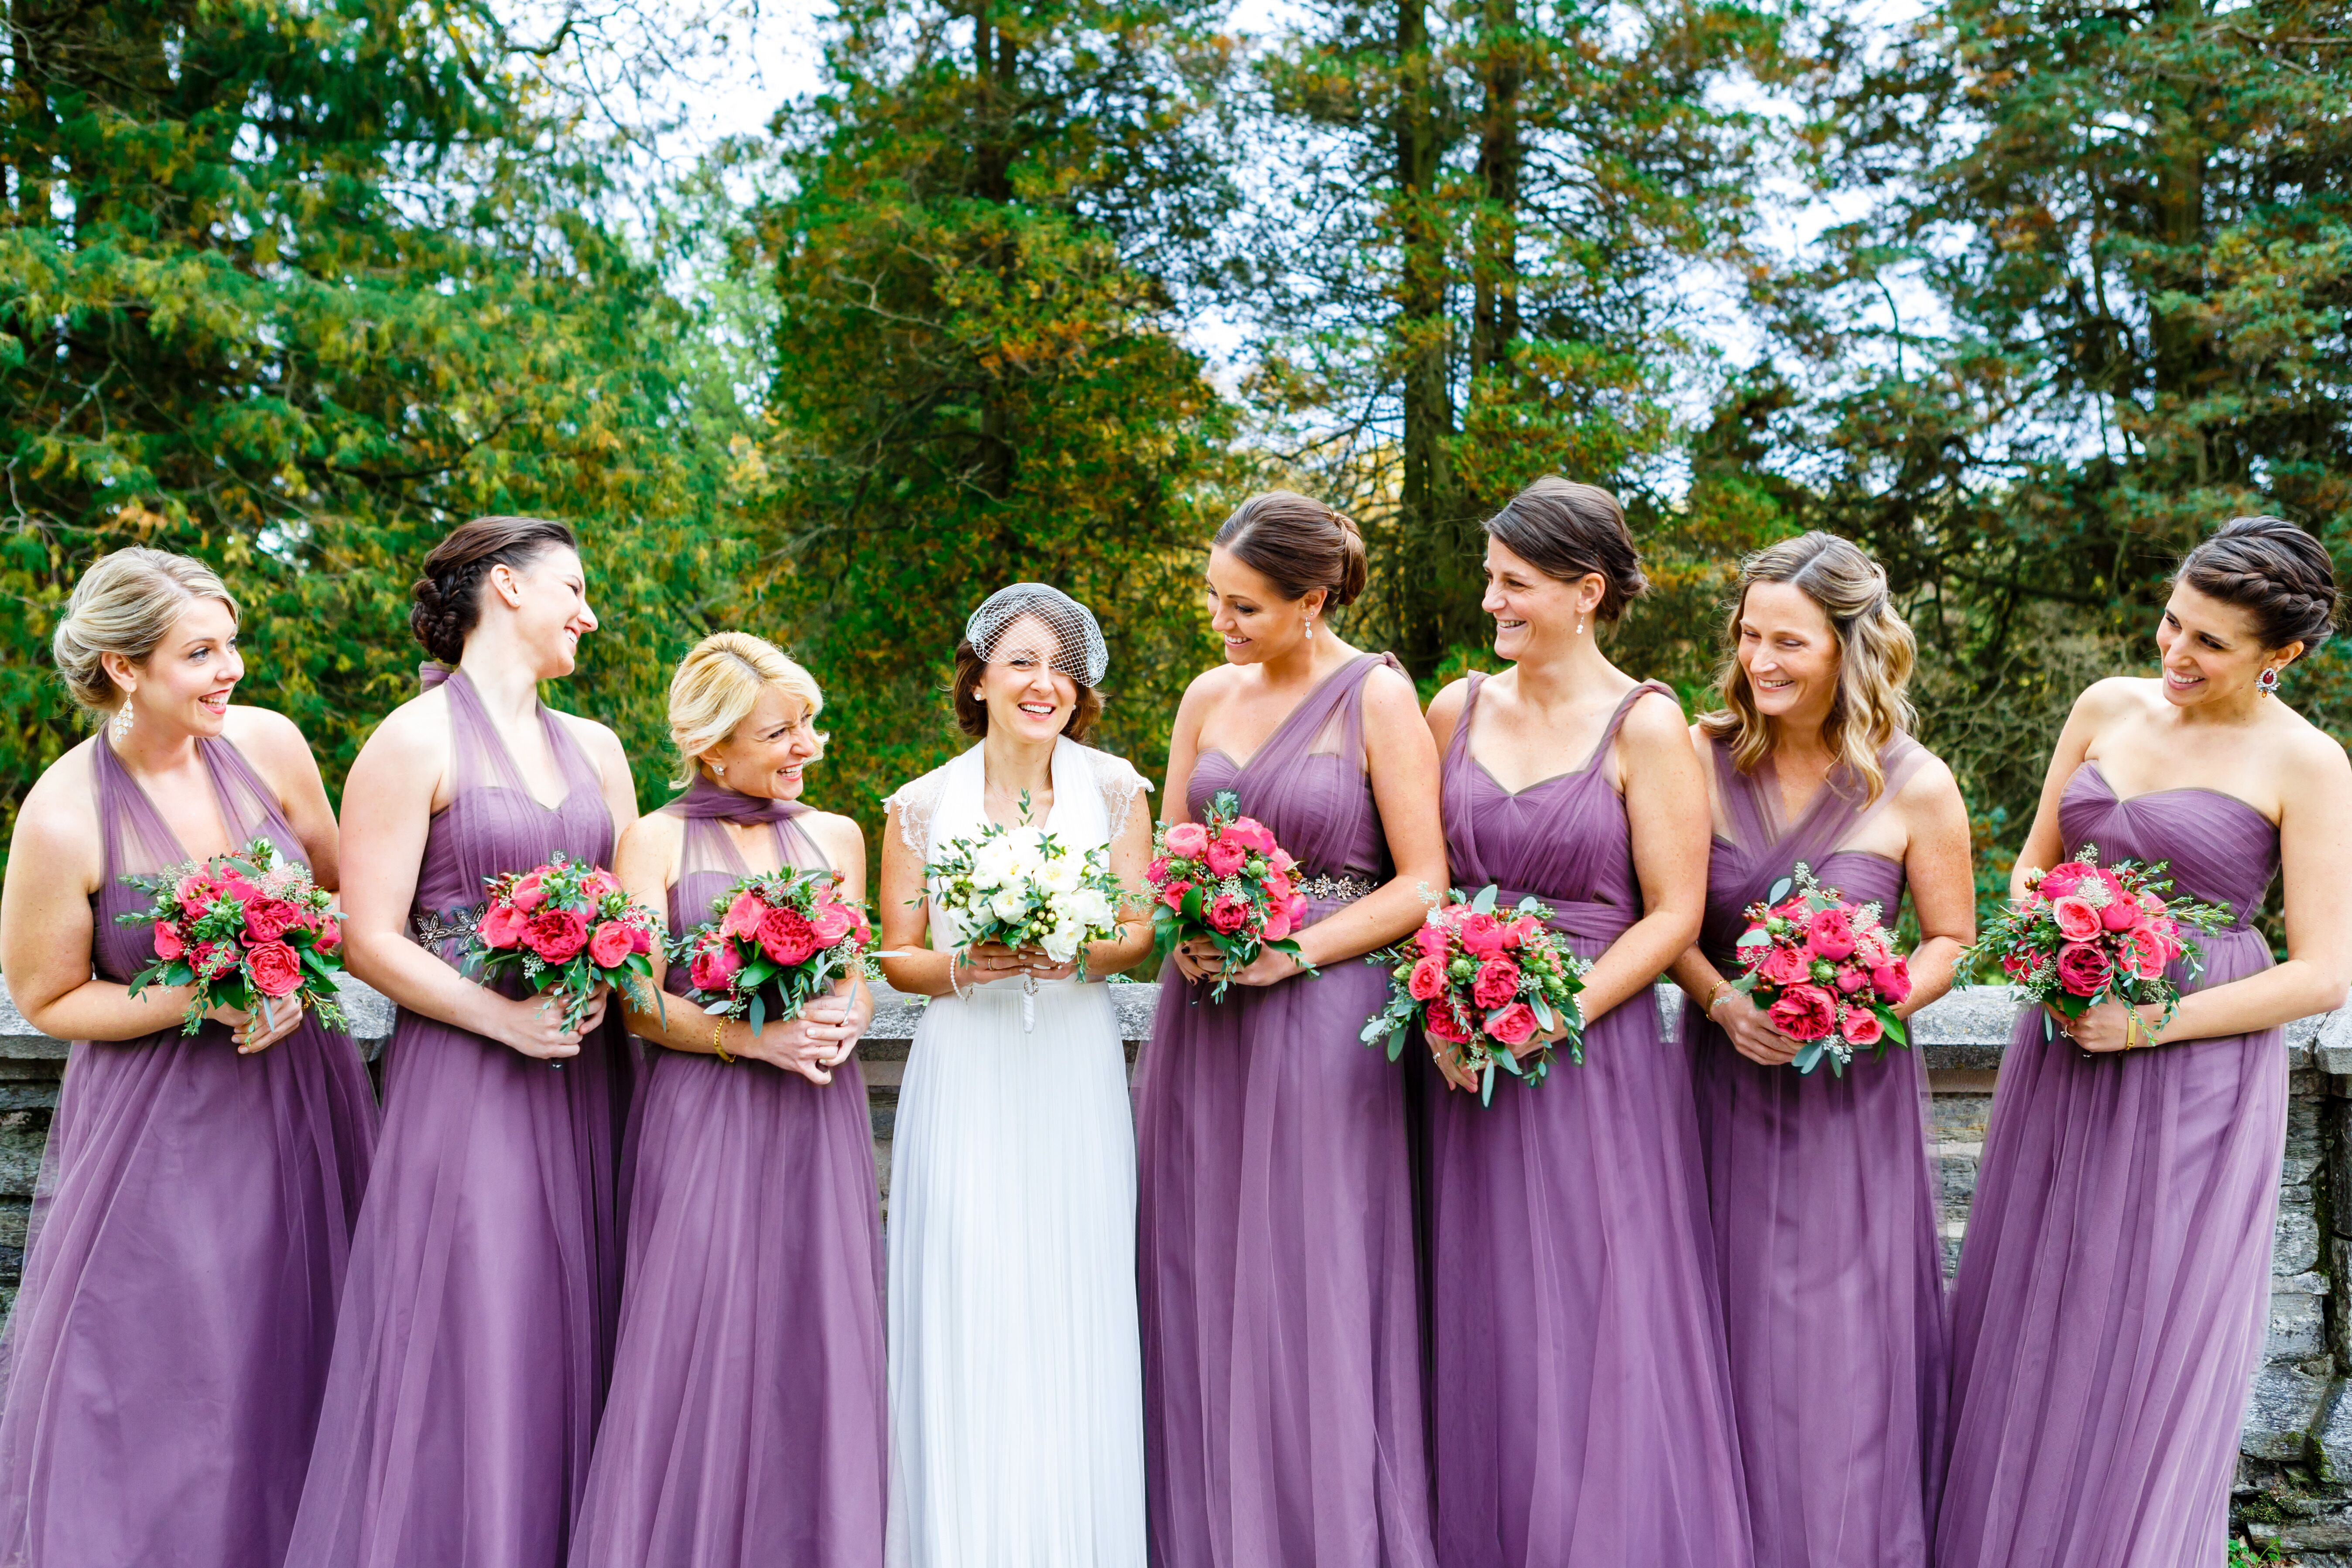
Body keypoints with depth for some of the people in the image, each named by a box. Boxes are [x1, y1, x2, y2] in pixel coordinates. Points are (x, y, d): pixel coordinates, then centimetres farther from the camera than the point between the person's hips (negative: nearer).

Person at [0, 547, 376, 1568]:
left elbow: (343, 892, 10)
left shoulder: (268, 745, -6)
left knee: (299, 1358, 12)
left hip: (297, 1095, 4)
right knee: (164, 1381, 2)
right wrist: (201, 998, -18)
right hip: (162, 1125, -4)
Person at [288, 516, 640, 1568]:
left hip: (585, 1075, 6)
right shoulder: (414, 743, -4)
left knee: (572, 1339, 7)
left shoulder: (595, 748, 15)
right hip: (465, 1077, -6)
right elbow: (371, 940, -9)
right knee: (471, 1349, -5)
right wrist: (505, 1018, -17)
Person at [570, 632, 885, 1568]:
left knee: (816, 1337, 2)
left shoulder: (836, 838, 13)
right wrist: (756, 1040, -17)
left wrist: (841, 1023, -8)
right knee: (700, 1342, -7)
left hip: (816, 1118, 3)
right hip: (703, 1115, -3)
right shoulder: (657, 841, 2)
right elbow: (640, 1006, -4)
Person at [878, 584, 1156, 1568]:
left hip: (1076, 1079, 1)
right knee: (969, 1313, -3)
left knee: (1073, 1313, 0)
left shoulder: (1113, 789, 4)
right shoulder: (922, 806, 2)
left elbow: (1142, 933, 5)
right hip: (966, 1078, 0)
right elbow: (895, 956, 6)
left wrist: (1077, 955, -15)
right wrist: (961, 969, -14)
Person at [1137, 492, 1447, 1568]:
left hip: (1319, 1021, -5)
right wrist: (1186, 933, -5)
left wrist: (1291, 953, -15)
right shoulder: (1209, 696, 9)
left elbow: (1422, 884, -7)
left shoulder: (1378, 699, -5)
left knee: (1310, 1299, -2)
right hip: (1203, 1021, 5)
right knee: (1202, 1294, 7)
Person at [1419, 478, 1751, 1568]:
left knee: (1601, 1337, -1)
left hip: (1597, 1058, -4)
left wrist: (1551, 1017, -15)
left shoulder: (1645, 725, -6)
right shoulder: (1457, 711, 8)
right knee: (1485, 1338, 9)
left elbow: (1672, 914, -8)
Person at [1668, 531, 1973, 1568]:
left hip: (1854, 1093, -1)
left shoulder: (1914, 789, -6)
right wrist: (1722, 1002, -15)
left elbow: (1951, 938, 4)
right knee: (1730, 1335, 7)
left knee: (1844, 1345, 2)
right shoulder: (1702, 758, -3)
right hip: (1725, 1076, 1)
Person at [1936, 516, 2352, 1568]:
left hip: (2197, 1076, -5)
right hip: (2061, 1054, 5)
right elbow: (2035, 864, 16)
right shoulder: (2108, 708, 5)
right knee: (2024, 1319, 11)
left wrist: (2151, 1023, -17)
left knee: (2152, 1344, 2)